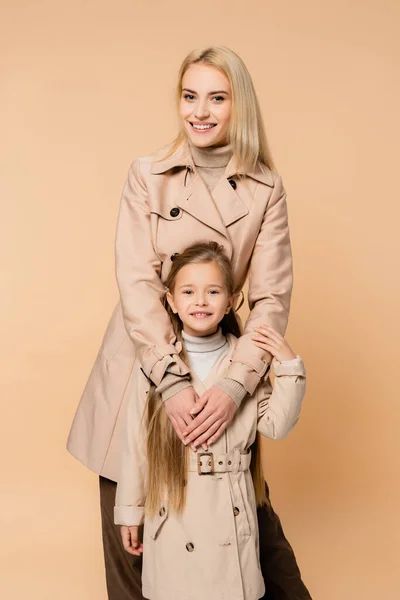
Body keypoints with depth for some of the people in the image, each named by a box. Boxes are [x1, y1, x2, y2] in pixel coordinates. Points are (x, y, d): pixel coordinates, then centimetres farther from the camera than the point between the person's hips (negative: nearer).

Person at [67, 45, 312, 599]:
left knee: (242, 504, 11)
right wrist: (173, 383, -20)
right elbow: (137, 284, -11)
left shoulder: (266, 191, -2)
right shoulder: (147, 177, -4)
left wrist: (234, 386, -20)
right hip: (145, 363, 0)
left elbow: (272, 298, -7)